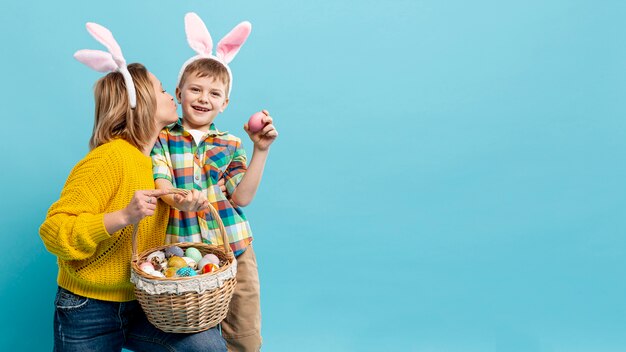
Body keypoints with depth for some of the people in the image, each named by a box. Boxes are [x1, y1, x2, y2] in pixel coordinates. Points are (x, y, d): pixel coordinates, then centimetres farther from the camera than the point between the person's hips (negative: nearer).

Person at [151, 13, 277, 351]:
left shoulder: (231, 144, 6)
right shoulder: (161, 139, 3)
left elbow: (241, 198, -5)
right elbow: (162, 186, -11)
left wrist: (261, 150, -12)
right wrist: (176, 199, -34)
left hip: (234, 248, 2)